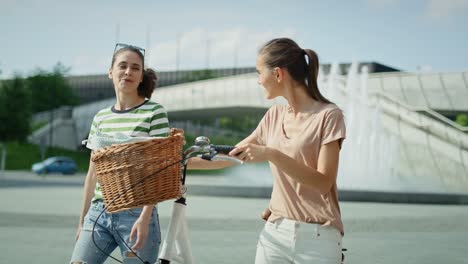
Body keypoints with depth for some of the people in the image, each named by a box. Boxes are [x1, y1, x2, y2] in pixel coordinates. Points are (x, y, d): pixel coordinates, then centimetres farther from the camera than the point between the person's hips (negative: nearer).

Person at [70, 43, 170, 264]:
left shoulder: (154, 112, -4)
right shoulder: (100, 117, 10)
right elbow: (92, 173, 14)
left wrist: (144, 217, -17)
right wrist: (82, 220, 14)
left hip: (135, 215, -4)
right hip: (98, 214, 5)